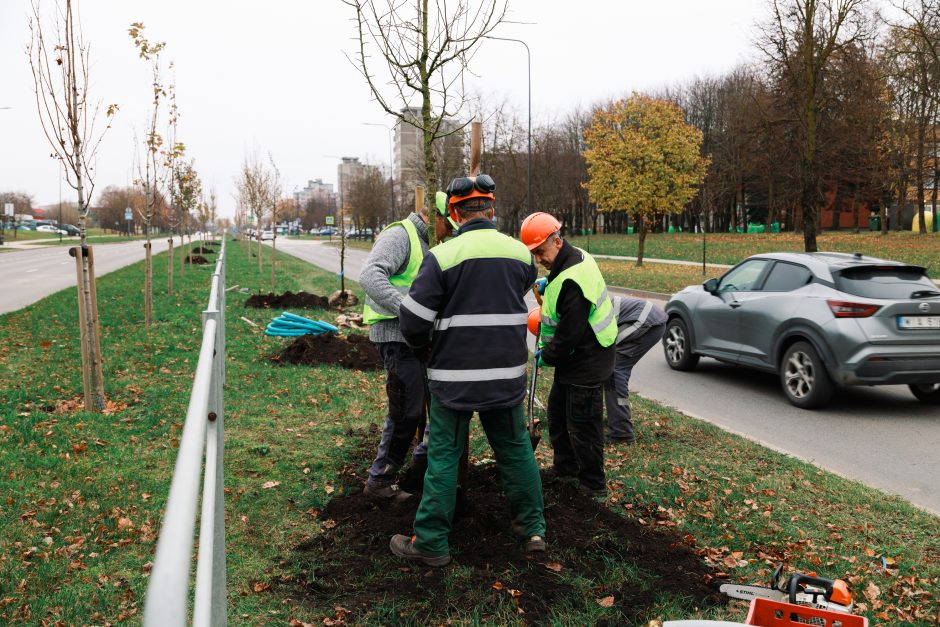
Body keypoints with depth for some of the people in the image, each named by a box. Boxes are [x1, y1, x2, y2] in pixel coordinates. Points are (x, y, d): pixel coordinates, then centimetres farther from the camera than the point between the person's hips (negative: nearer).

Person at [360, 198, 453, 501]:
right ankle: (379, 480, 10)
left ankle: (424, 466, 32)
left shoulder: (429, 245, 18)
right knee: (406, 412, -5)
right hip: (396, 335, -9)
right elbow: (370, 276, -27)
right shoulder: (399, 235, -12)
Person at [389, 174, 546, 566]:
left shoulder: (443, 257, -14)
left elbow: (413, 321, -12)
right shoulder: (521, 253, 2)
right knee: (515, 449, 17)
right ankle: (533, 529, 26)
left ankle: (431, 543, 13)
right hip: (507, 375, 4)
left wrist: (425, 347, 9)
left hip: (455, 376, -4)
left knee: (443, 456, 6)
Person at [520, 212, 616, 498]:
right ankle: (565, 465, 39)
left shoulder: (572, 281, -29)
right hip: (573, 357, 11)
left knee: (582, 424, 0)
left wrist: (547, 356, -10)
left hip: (586, 362, -11)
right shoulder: (577, 257, 3)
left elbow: (569, 333, -27)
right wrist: (548, 285, 5)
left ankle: (593, 485, 14)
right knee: (557, 411, 23)